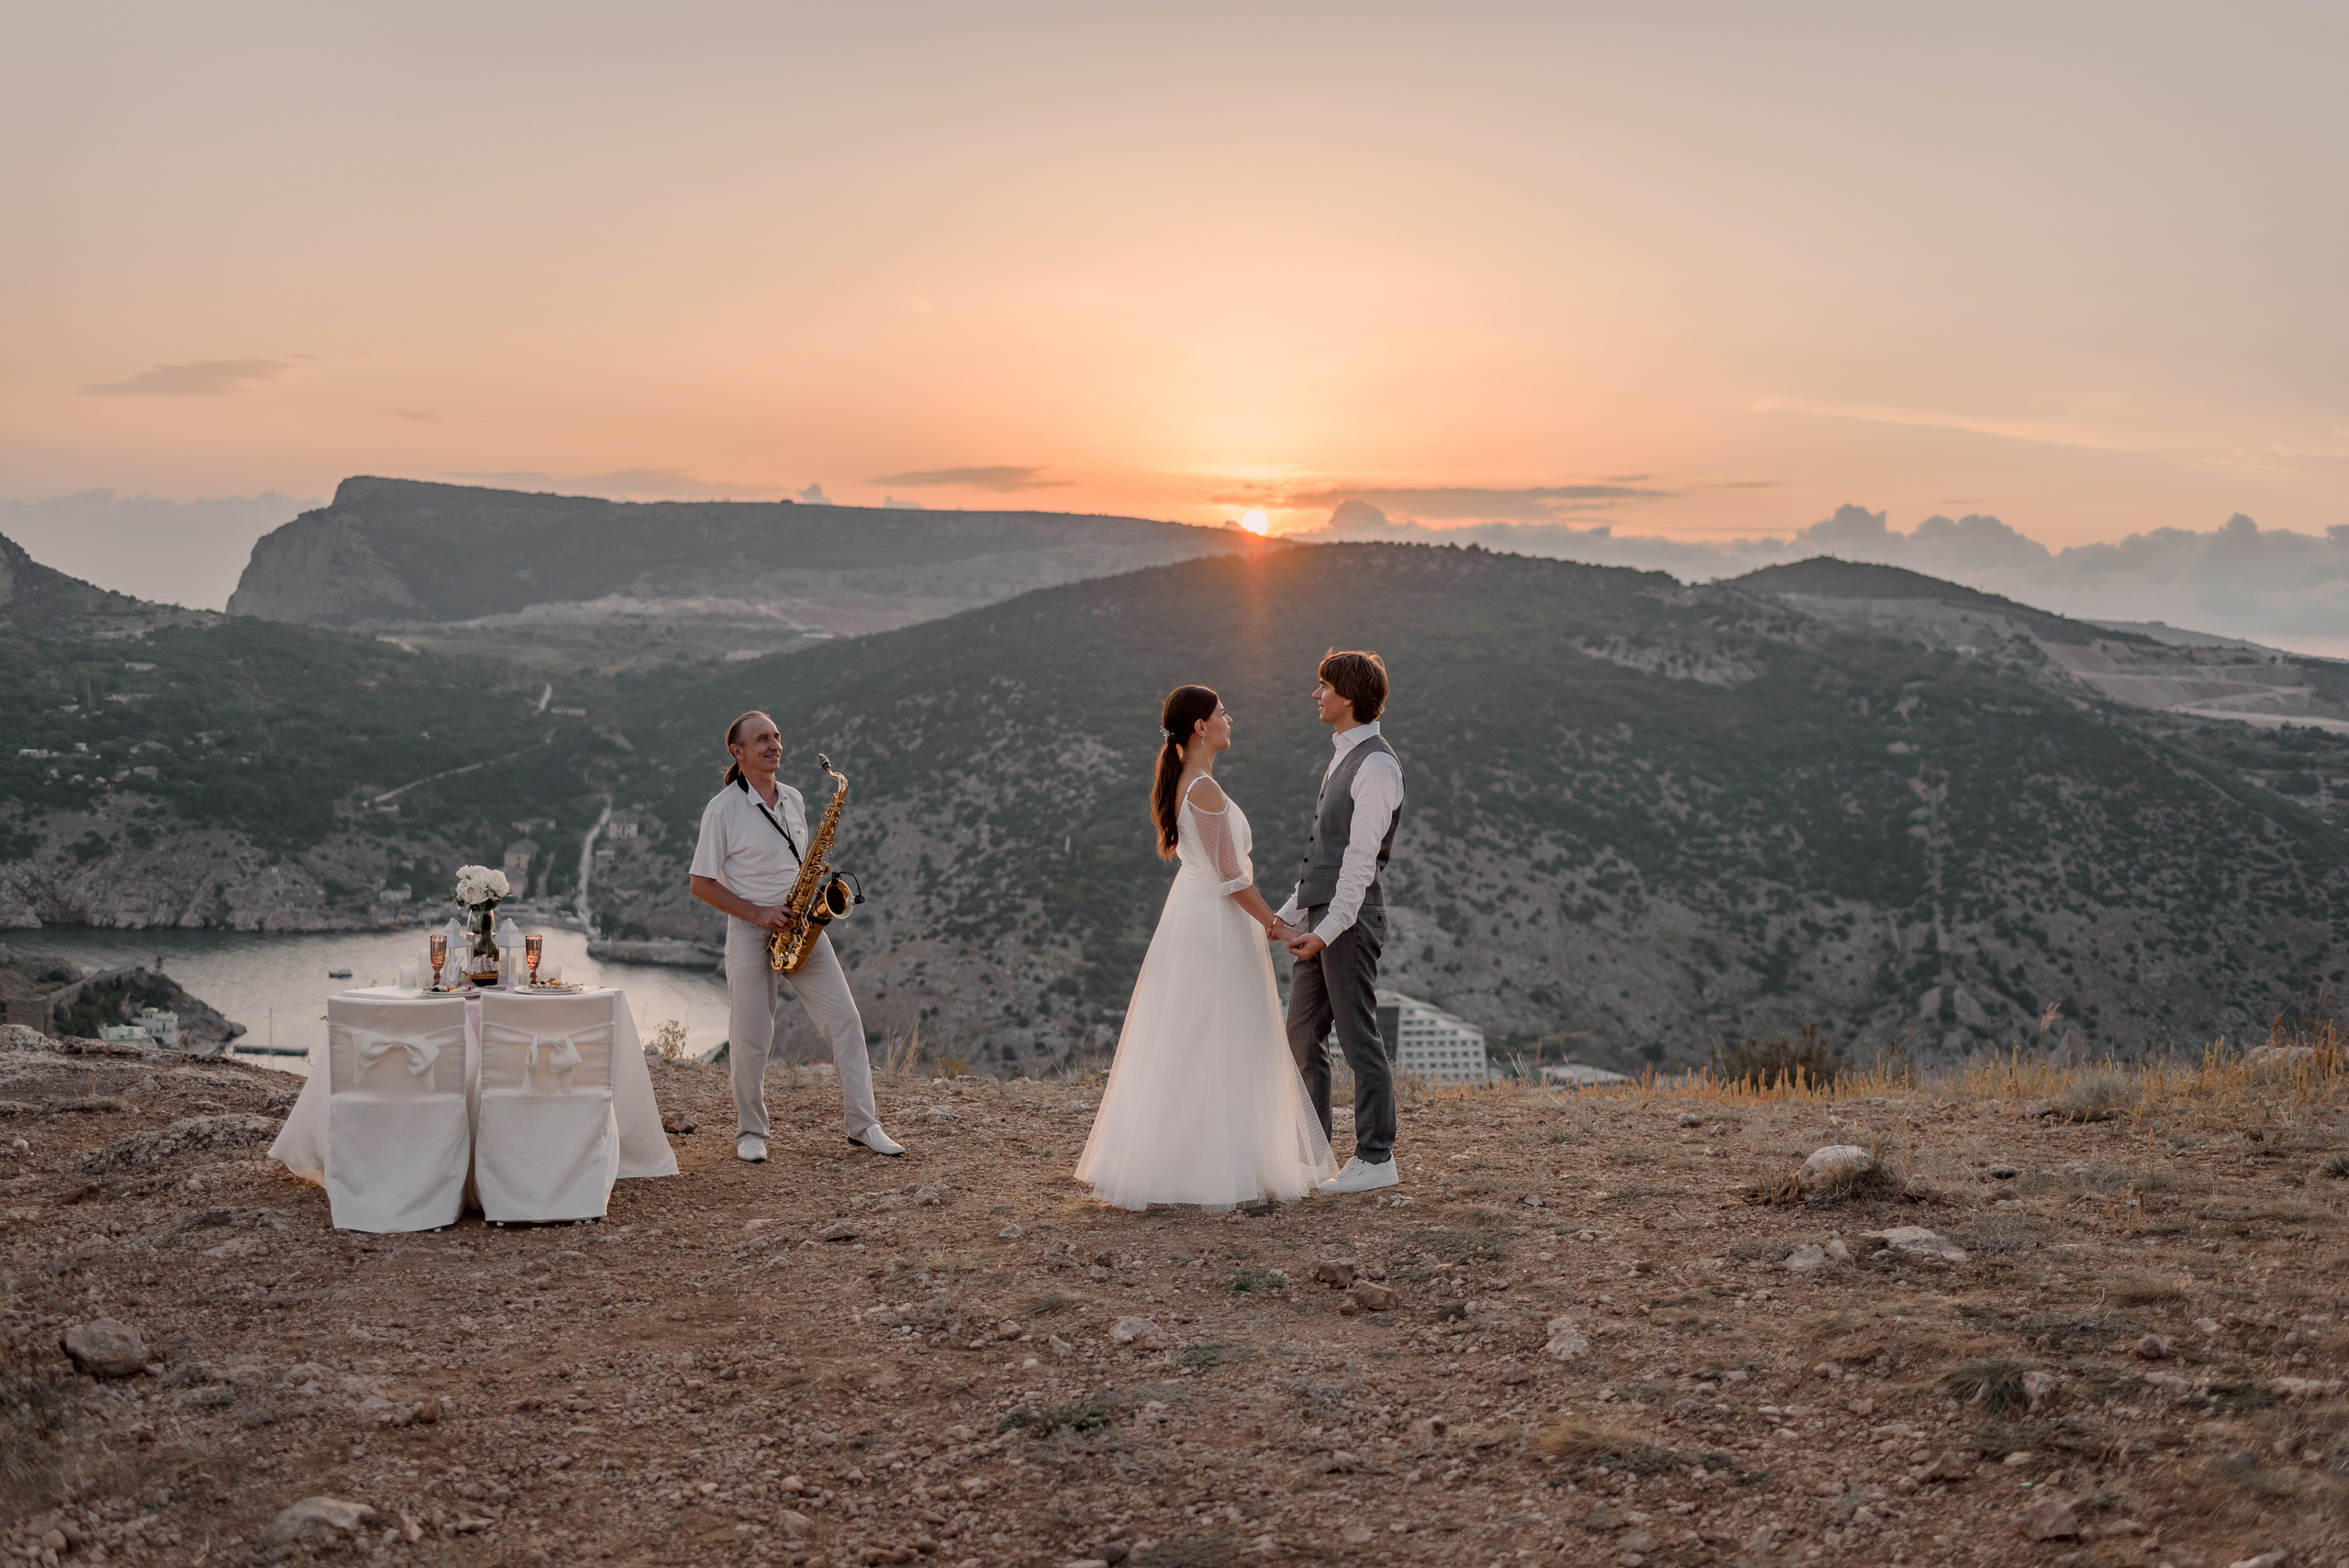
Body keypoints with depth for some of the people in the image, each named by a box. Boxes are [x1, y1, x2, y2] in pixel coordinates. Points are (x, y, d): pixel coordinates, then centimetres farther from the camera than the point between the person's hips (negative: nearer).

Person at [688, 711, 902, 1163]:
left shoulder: (794, 800, 10)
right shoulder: (723, 808, -8)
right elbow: (701, 884, -8)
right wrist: (757, 914, -17)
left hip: (802, 926, 5)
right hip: (751, 933, -5)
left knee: (845, 1019, -2)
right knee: (750, 1039, 1)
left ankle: (863, 1124, 5)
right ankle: (751, 1132, 18)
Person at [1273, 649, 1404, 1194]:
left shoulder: (1376, 764, -13)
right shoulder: (1342, 759, 18)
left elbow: (1361, 858, -19)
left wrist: (1328, 930, -22)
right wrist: (1289, 914, 20)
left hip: (1350, 919, -10)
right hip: (1320, 917, 10)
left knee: (1358, 1037, -4)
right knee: (1302, 1036, 12)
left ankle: (1376, 1159, 4)